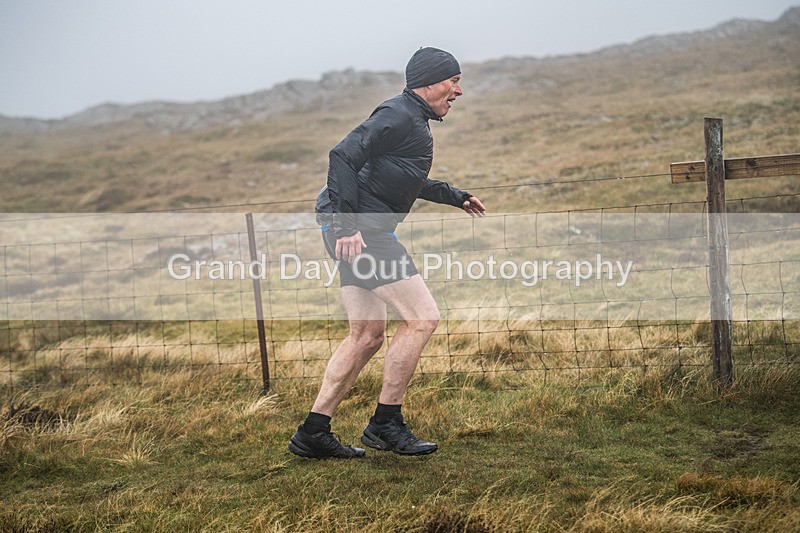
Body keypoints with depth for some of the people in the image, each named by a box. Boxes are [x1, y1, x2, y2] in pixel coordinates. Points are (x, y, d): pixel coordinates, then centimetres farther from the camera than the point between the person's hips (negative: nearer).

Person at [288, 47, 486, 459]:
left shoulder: (414, 121, 22)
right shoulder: (397, 115, -10)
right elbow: (343, 156, -22)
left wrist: (455, 197, 44)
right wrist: (348, 225, -26)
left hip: (359, 230, 11)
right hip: (359, 230, -11)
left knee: (368, 336, 11)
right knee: (421, 318, -10)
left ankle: (312, 433, 13)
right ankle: (385, 423, -3)